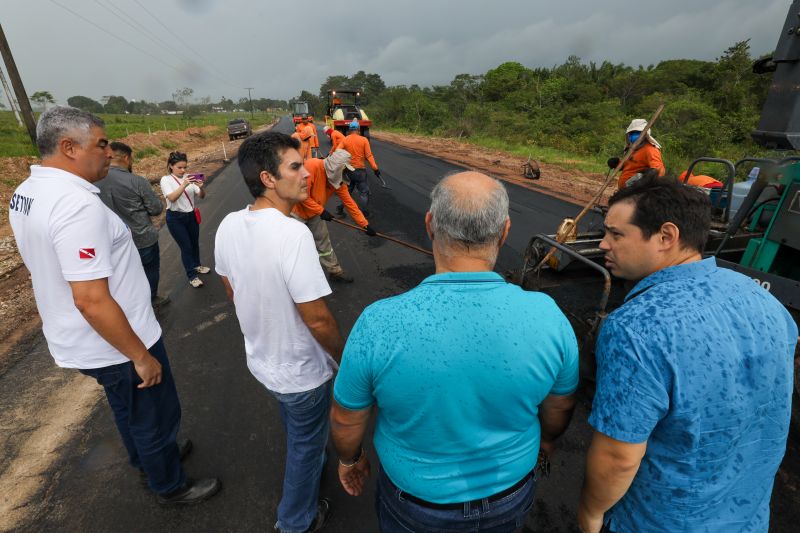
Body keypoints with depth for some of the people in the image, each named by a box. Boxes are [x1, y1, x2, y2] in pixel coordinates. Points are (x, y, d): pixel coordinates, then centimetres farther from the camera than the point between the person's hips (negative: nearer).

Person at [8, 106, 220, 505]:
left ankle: (145, 456, 55)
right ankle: (171, 486, 38)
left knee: (127, 407, 30)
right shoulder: (76, 203, -29)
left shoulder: (26, 193, 3)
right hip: (112, 346, -9)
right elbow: (91, 300, -31)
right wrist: (141, 356, -21)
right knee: (156, 417, 14)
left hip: (76, 341, 9)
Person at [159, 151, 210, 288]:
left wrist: (202, 188, -28)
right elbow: (172, 198, -25)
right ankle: (192, 276, 14)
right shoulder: (166, 180, -10)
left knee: (195, 243, 19)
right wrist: (184, 185, -38)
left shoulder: (189, 177, -1)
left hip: (191, 215, 4)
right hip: (175, 218, -4)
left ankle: (196, 265, 43)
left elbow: (201, 196, -6)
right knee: (186, 246, 1)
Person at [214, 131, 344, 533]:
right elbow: (317, 319, -29)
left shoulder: (228, 225, -8)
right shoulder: (293, 233, -32)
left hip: (260, 360, 7)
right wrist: (344, 359, -10)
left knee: (297, 434, 35)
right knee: (307, 445, 22)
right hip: (301, 371, -7)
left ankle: (308, 468, 65)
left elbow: (231, 291, 5)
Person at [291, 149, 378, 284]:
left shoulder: (338, 180, -8)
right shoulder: (312, 166, -29)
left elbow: (349, 203, -5)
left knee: (324, 243, 14)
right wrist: (321, 211, -22)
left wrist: (365, 224, -6)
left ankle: (335, 271, 28)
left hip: (314, 214, 7)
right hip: (297, 212, -6)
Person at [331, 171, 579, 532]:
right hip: (510, 501, 2)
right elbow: (560, 406, -7)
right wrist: (547, 438, 16)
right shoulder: (547, 317, -26)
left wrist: (349, 459, 8)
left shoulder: (379, 325, -33)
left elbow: (346, 420, -15)